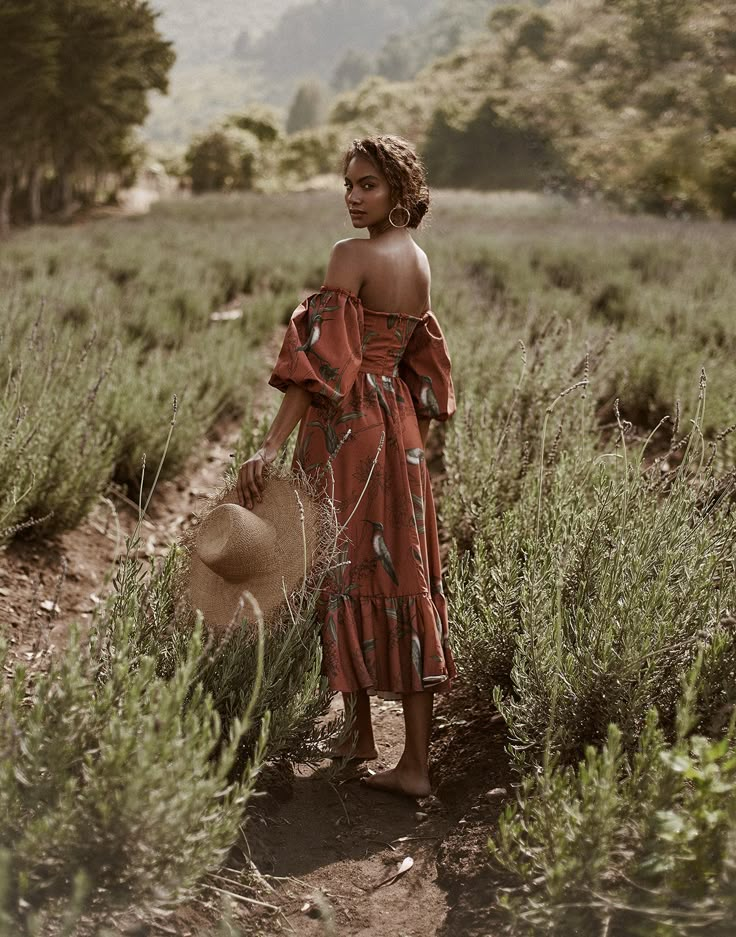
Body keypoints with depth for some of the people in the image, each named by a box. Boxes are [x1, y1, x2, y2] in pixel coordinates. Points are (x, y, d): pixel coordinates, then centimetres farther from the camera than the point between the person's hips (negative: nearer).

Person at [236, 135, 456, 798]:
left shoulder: (352, 256, -14)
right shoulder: (419, 261, 11)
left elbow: (319, 356, -21)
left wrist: (273, 445, -24)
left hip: (345, 427, -7)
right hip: (399, 430, 7)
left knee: (345, 570, 6)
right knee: (402, 573, 6)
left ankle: (360, 733, 21)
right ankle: (415, 762, 9)